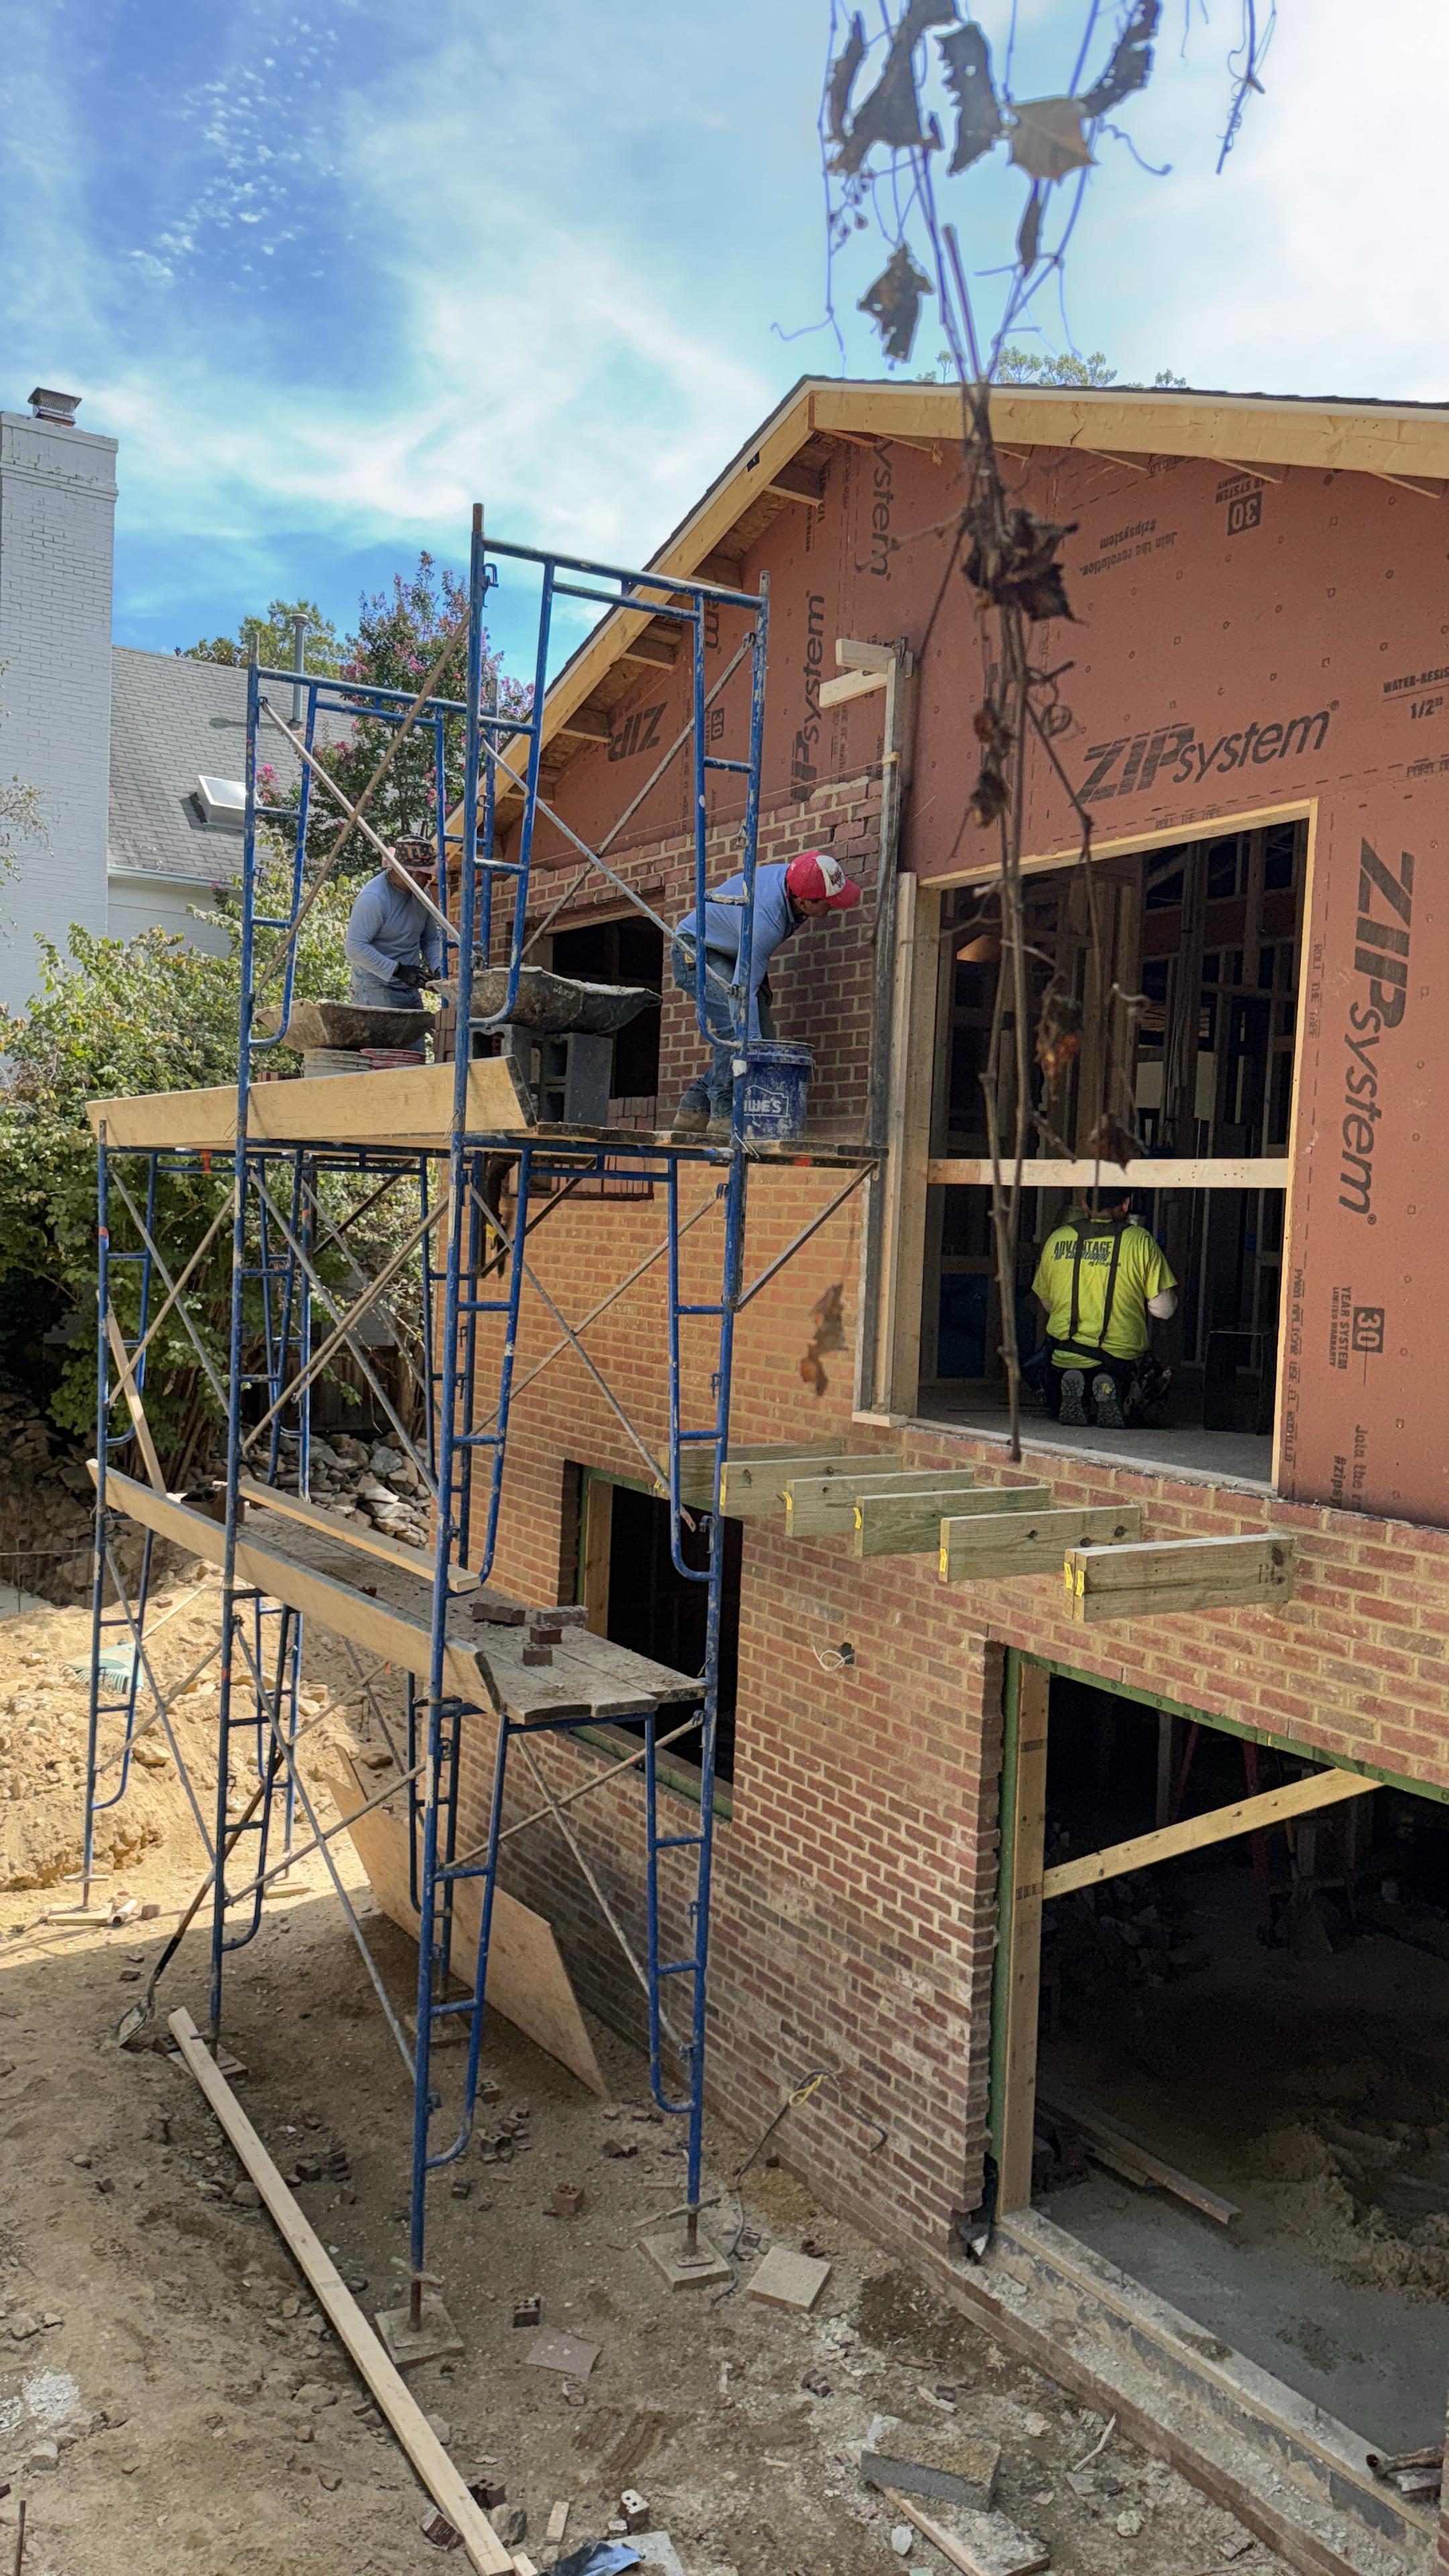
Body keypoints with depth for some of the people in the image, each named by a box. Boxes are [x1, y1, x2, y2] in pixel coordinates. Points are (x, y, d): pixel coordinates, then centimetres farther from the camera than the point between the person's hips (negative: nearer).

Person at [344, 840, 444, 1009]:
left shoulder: (422, 893, 7)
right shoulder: (373, 898, -19)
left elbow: (430, 939, 18)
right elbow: (356, 947, -23)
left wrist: (437, 969, -2)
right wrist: (398, 970, -25)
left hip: (410, 989, 8)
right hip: (376, 990, -8)